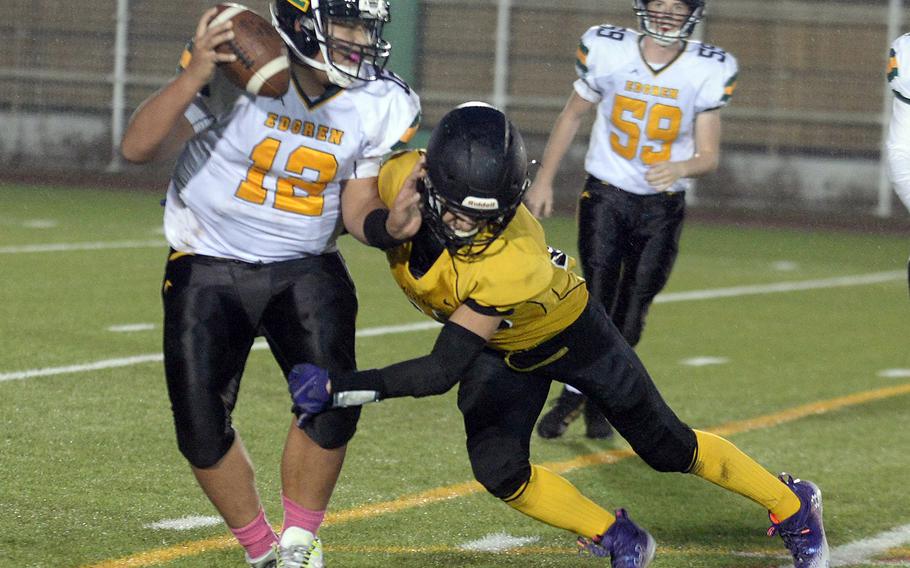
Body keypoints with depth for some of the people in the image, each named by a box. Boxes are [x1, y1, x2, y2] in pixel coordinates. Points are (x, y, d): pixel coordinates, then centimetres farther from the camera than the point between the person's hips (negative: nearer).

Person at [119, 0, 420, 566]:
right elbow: (138, 148, -26)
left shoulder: (380, 107, -10)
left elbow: (356, 211, -2)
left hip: (305, 269, 2)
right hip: (209, 268, -2)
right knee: (201, 431, -7)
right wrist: (194, 77, -39)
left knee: (331, 404, -18)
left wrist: (390, 222, -25)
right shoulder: (239, 69, -23)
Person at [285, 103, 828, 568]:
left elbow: (442, 371, -42)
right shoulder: (401, 177, -30)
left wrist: (338, 386, -45)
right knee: (499, 470, -13)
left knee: (668, 448, 9)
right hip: (500, 349, 5)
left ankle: (793, 506, 35)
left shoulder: (510, 261, -46)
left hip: (567, 332, -5)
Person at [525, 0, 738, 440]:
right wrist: (543, 181, 9)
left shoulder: (708, 71, -9)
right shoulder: (608, 51, -8)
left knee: (629, 316, 4)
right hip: (605, 194, -1)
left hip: (662, 207, 1)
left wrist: (680, 168, -30)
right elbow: (572, 115, 8)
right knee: (597, 299, -11)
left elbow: (709, 155, -7)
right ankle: (575, 393, 7)